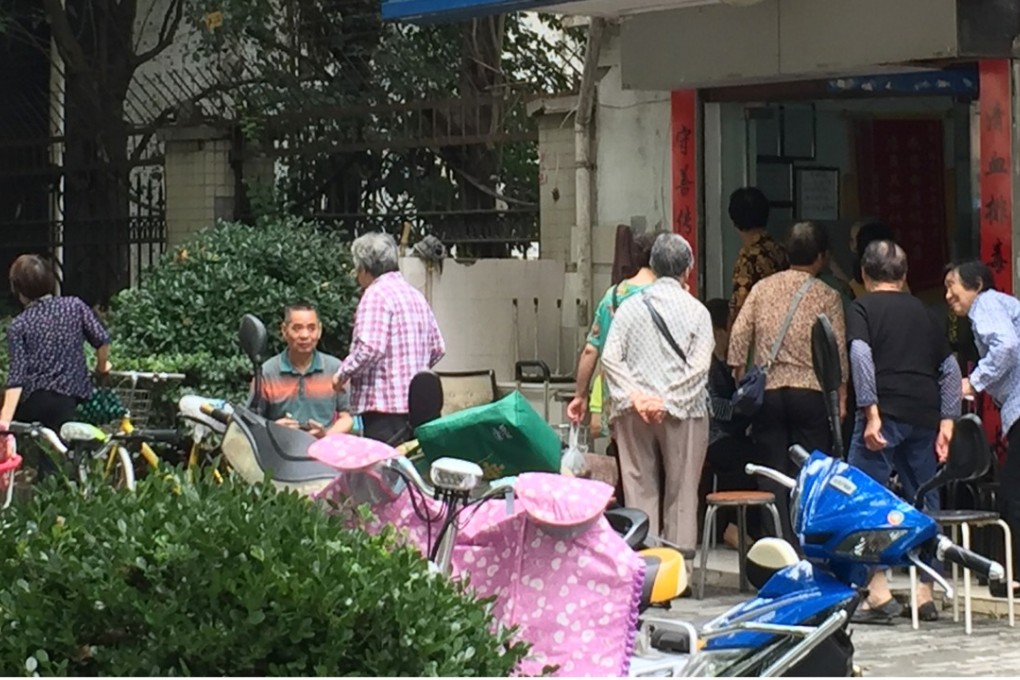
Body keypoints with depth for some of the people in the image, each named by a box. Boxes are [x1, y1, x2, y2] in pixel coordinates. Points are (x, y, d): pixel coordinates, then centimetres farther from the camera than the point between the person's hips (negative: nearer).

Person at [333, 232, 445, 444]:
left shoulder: (377, 294, -10)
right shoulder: (416, 295, 17)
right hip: (418, 405, 9)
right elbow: (438, 349, 19)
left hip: (385, 405, -9)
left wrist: (343, 374, -7)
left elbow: (369, 348, -21)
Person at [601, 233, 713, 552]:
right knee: (681, 493, 4)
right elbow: (699, 367, -9)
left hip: (634, 413, 2)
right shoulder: (696, 310, -1)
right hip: (683, 414, -2)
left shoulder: (629, 307, 5)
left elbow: (610, 358, -2)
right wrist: (668, 402, -9)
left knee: (639, 490, 5)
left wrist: (636, 397, -7)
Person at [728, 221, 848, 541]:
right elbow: (839, 351, -3)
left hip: (766, 391, 2)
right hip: (810, 391, -2)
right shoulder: (827, 296, 0)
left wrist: (741, 382, 11)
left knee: (772, 470, 5)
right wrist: (841, 397, 4)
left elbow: (739, 335, 4)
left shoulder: (763, 288, 8)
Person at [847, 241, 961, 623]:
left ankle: (878, 594, -11)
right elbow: (950, 368, 14)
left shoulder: (863, 307, 5)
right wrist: (947, 421, 12)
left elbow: (860, 355, -12)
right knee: (923, 503, 11)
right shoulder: (924, 312, 19)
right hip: (925, 415, 5)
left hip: (886, 413, -5)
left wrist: (871, 412, -15)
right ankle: (925, 595, 12)